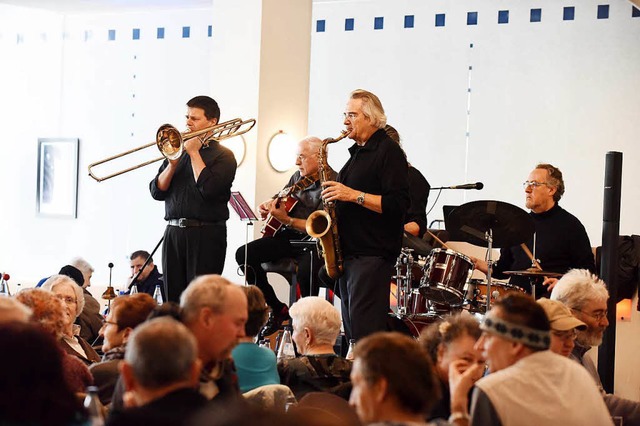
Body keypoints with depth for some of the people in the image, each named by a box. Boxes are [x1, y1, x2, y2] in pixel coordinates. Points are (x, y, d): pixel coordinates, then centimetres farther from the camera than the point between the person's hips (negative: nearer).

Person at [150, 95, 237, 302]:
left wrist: (194, 152, -7)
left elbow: (208, 188, -17)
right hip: (173, 232, 5)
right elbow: (157, 191, 10)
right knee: (173, 297, 5)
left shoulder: (223, 156, 1)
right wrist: (172, 164, -5)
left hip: (206, 234, -5)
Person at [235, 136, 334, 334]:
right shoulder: (298, 176, 13)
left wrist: (287, 220, -25)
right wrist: (268, 206, 5)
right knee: (244, 254, -8)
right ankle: (277, 309, 1)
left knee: (306, 269, -39)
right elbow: (280, 199, 29)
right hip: (288, 236, 8)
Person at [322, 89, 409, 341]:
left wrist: (354, 195, -21)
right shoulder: (357, 152, 19)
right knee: (351, 329, 11)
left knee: (365, 331, -13)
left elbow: (398, 204, -19)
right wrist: (335, 194, 8)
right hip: (349, 253, 10)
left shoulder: (388, 152, -9)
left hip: (372, 255, -9)